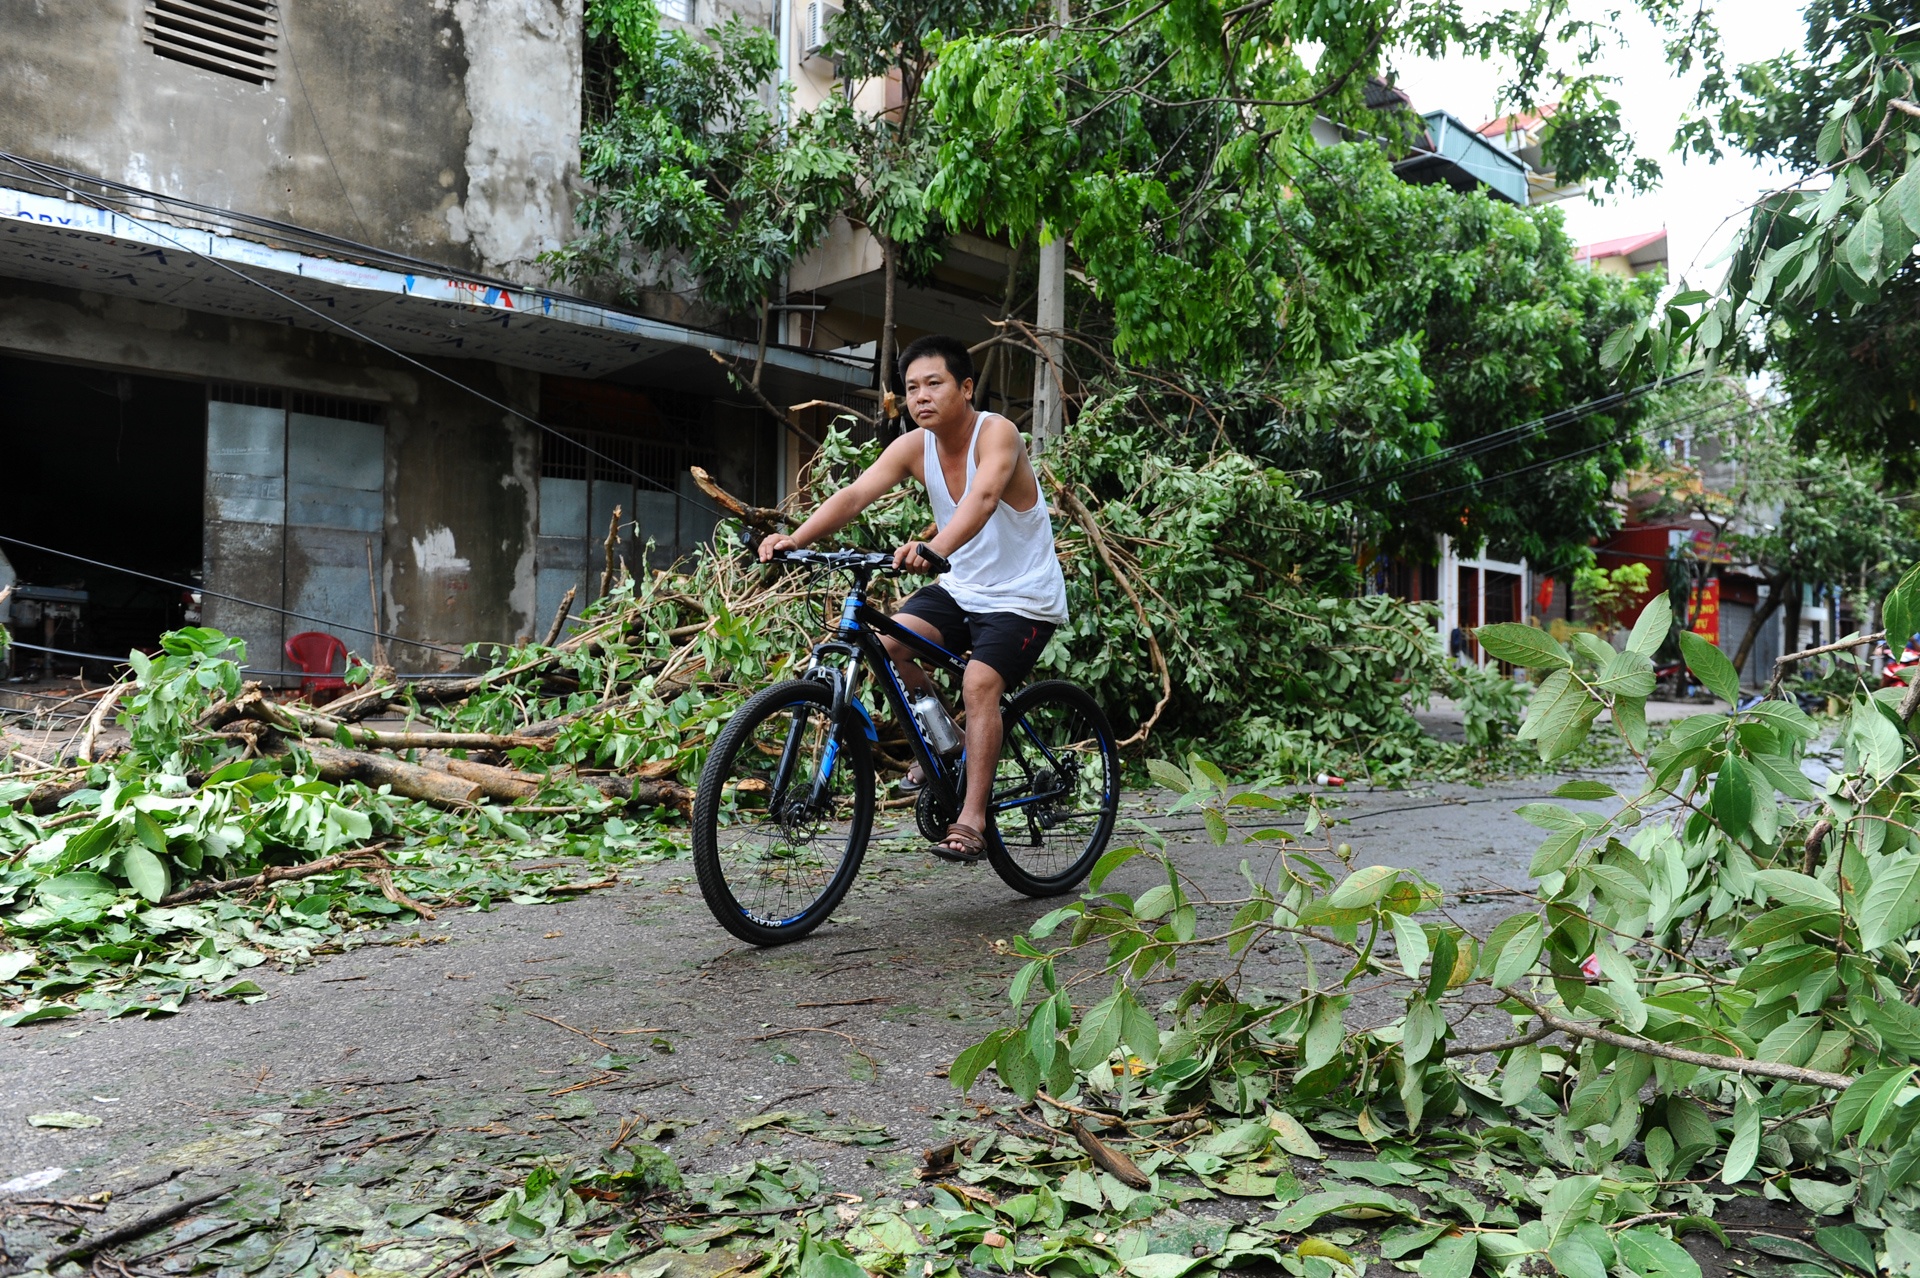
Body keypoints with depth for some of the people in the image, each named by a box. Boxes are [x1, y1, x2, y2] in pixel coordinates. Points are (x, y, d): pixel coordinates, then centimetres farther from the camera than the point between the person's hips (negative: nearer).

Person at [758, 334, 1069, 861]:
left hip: (1024, 597, -6)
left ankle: (971, 820, -16)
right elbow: (855, 494, -18)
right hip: (960, 586, 6)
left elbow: (982, 499, -42)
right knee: (890, 642, -15)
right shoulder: (913, 447, -5)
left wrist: (934, 549, -60)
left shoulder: (996, 433, -22)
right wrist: (796, 538, -35)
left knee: (979, 684, -24)